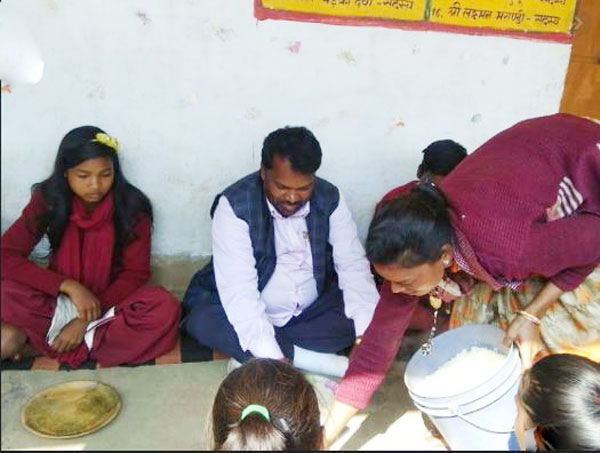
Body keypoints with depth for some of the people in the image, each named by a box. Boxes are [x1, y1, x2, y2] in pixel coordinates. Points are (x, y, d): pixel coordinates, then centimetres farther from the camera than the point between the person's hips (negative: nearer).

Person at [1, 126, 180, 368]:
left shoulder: (131, 206, -13)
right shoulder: (48, 201, -10)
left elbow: (135, 273, -12)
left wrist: (87, 319, -23)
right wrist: (70, 287, -26)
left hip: (111, 300, 1)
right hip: (61, 300, 0)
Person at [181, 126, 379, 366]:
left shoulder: (330, 199, -10)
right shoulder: (234, 205, -22)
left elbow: (353, 265, -14)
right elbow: (238, 289, -29)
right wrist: (271, 358, -37)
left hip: (312, 310, 3)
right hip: (253, 313, -3)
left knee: (357, 314, -22)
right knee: (202, 321, -29)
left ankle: (243, 354, -19)